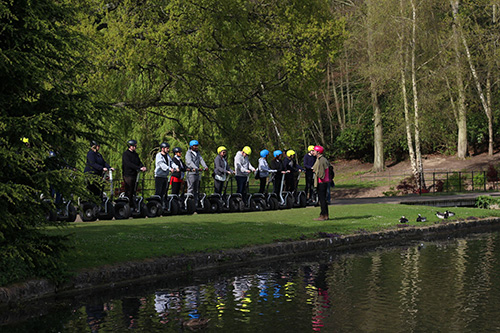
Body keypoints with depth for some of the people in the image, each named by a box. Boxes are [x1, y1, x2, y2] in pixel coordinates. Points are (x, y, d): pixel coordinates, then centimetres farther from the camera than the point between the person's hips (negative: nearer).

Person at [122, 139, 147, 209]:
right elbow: (129, 164, -19)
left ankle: (133, 207, 10)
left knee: (133, 191, 8)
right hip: (128, 175, -7)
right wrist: (139, 168, -25)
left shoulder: (135, 154, 17)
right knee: (128, 191, -7)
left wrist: (143, 167, -13)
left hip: (134, 174, 7)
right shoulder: (125, 154, -7)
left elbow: (139, 162, 11)